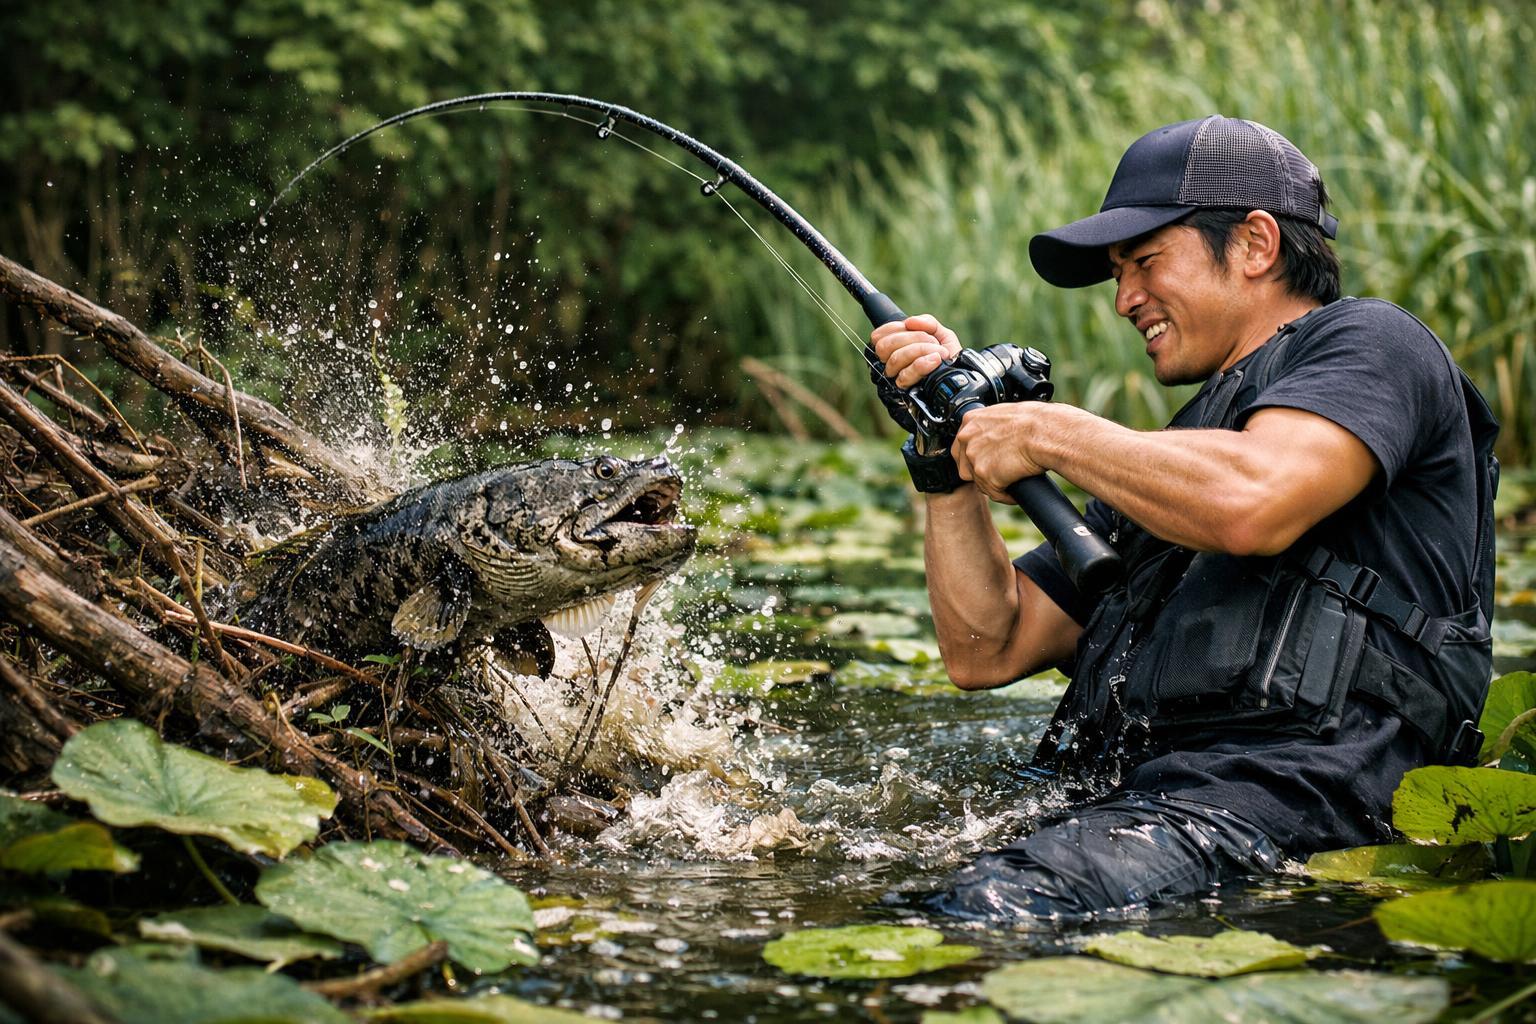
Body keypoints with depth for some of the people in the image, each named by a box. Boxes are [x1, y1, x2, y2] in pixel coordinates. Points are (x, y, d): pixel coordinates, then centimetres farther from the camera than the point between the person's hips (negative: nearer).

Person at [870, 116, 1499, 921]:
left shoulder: (1367, 341, 8)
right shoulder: (1168, 459, 31)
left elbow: (1252, 505, -17)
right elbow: (985, 651, 27)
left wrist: (1049, 433, -4)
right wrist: (946, 456, 18)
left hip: (1289, 799, -8)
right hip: (1121, 806, 8)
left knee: (994, 908, -33)